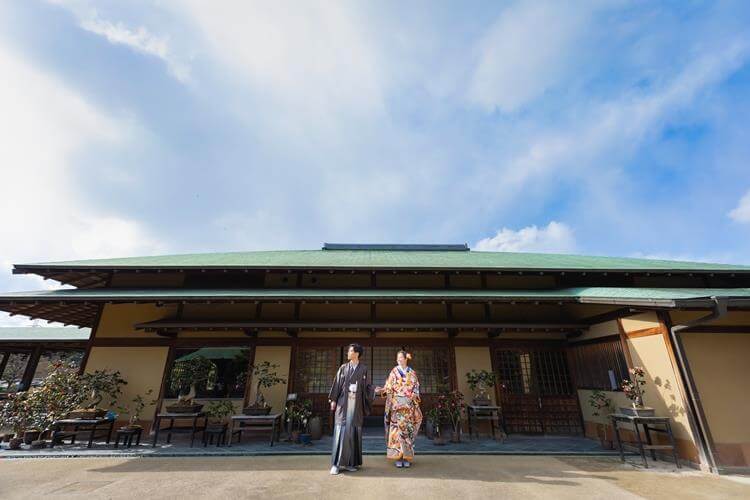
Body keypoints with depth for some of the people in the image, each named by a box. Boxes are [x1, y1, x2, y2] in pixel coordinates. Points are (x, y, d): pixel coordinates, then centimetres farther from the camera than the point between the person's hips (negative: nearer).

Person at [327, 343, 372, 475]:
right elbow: (337, 384, 5)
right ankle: (336, 463, 4)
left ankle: (351, 462, 16)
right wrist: (333, 400, -1)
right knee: (341, 429, -3)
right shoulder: (343, 368, 6)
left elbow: (368, 387, 5)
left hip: (357, 404, 0)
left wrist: (367, 404, 1)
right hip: (343, 402, 0)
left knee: (354, 431, 4)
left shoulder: (364, 370, 4)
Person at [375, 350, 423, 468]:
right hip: (396, 404, -1)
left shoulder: (412, 373, 9)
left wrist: (415, 395, -10)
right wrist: (381, 390, -15)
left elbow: (416, 389, 8)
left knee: (407, 429, 1)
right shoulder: (394, 372, 6)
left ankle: (407, 457, 9)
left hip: (409, 405, 1)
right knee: (396, 428, -4)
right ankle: (398, 457, 3)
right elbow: (389, 388, 2)